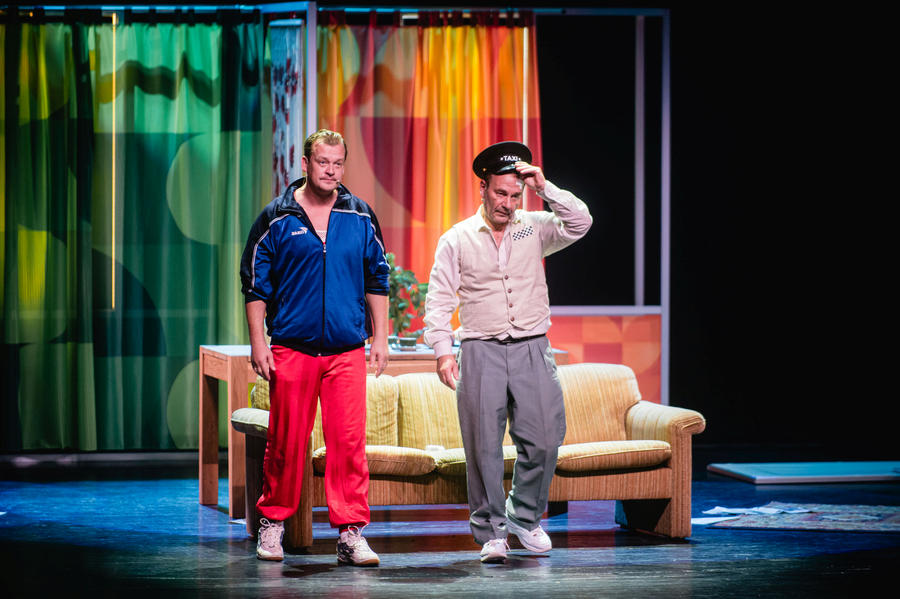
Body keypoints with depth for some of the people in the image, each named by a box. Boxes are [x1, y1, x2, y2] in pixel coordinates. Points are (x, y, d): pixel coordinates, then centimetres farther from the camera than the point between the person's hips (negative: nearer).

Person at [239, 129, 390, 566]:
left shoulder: (360, 218, 9)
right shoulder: (277, 218, 2)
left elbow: (377, 279, 15)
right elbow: (255, 282, 4)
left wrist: (380, 336, 11)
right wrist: (257, 341, -2)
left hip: (347, 350, 1)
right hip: (290, 349, -1)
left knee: (348, 441, -6)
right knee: (286, 440, 3)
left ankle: (350, 532, -3)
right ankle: (273, 522, 19)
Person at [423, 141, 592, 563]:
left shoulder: (534, 228, 9)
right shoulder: (457, 240, 5)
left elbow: (579, 224, -4)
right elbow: (439, 301, 3)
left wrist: (544, 188, -10)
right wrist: (443, 351, -7)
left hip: (532, 351, 1)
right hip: (481, 353, -1)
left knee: (543, 440, -3)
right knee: (483, 446, -2)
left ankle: (525, 516, 18)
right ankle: (491, 532, 8)